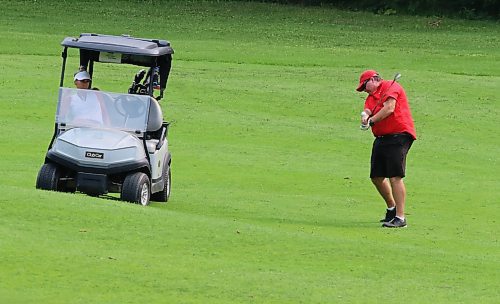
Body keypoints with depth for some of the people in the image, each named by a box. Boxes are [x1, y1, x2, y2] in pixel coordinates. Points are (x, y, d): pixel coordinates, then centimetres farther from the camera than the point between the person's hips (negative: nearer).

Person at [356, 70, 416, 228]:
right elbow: (367, 111, 5)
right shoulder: (371, 97, 22)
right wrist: (365, 116, -19)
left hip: (398, 136, -9)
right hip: (381, 138, 9)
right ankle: (391, 208, 33)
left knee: (395, 177, -15)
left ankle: (400, 218, -16)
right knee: (377, 176, 13)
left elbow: (389, 108, -15)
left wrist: (371, 121, -8)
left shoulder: (390, 87, -2)